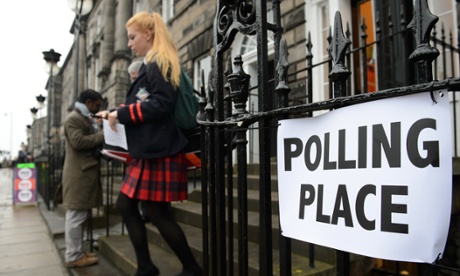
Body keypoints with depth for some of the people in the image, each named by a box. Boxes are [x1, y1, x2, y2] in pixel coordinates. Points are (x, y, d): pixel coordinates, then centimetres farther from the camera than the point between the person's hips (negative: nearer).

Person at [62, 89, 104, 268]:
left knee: (79, 215, 14)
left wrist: (101, 142, 12)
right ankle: (73, 256, 2)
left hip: (85, 172, 11)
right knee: (76, 215, -5)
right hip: (79, 173, -11)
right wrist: (102, 136, -17)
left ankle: (76, 251, 23)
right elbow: (78, 141, -22)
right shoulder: (74, 118, -9)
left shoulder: (86, 119, 23)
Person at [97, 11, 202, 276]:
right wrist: (115, 113, 13)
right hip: (148, 150, 10)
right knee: (126, 205, 12)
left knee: (158, 213, -1)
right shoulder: (152, 66, 19)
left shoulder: (159, 64, -10)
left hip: (160, 151, -10)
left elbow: (161, 105, -20)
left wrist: (121, 113, -13)